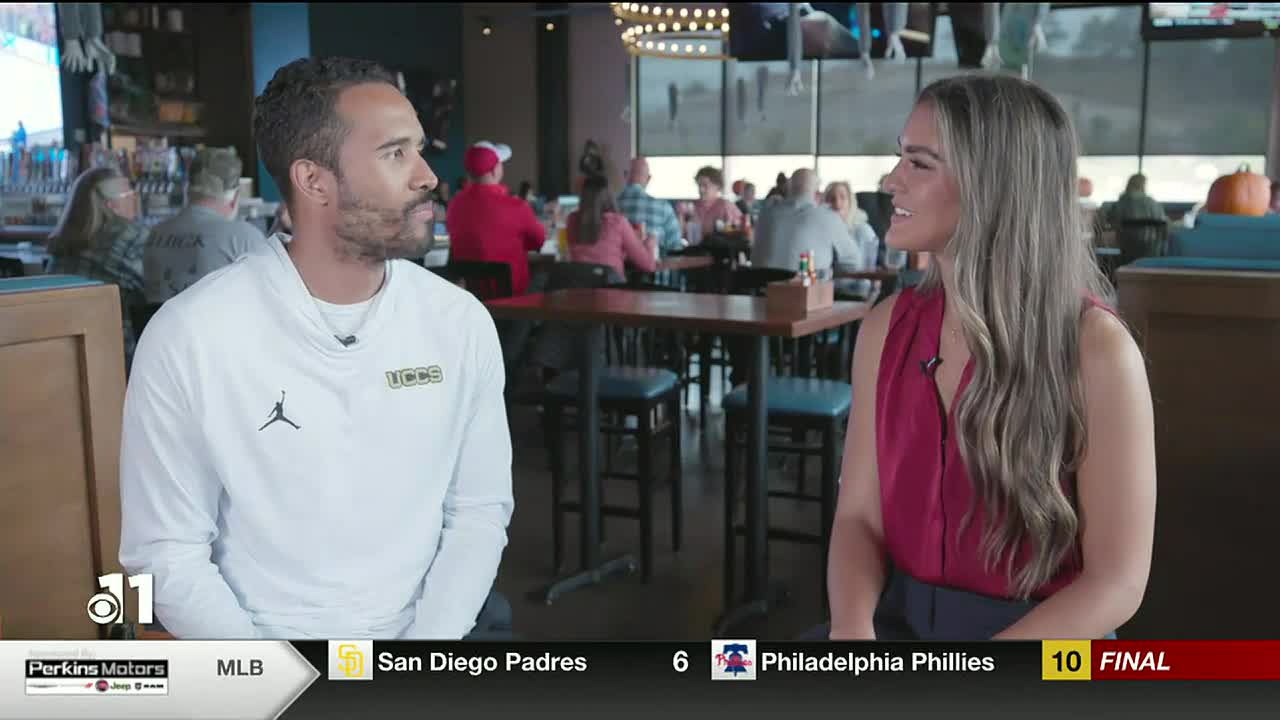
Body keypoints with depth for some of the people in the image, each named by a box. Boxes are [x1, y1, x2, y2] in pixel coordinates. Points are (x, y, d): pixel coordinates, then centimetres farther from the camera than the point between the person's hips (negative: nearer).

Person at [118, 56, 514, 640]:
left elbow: (479, 512, 3)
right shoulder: (189, 336, -9)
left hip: (426, 629, 2)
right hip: (261, 633, -1)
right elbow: (166, 553, -5)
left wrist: (429, 644, -10)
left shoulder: (461, 322, -1)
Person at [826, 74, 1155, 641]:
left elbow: (1117, 582, -12)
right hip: (898, 618, 5)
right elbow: (859, 515, 1)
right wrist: (851, 627, -19)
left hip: (1044, 633, -4)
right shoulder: (887, 328, 1)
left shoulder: (1096, 349, -13)